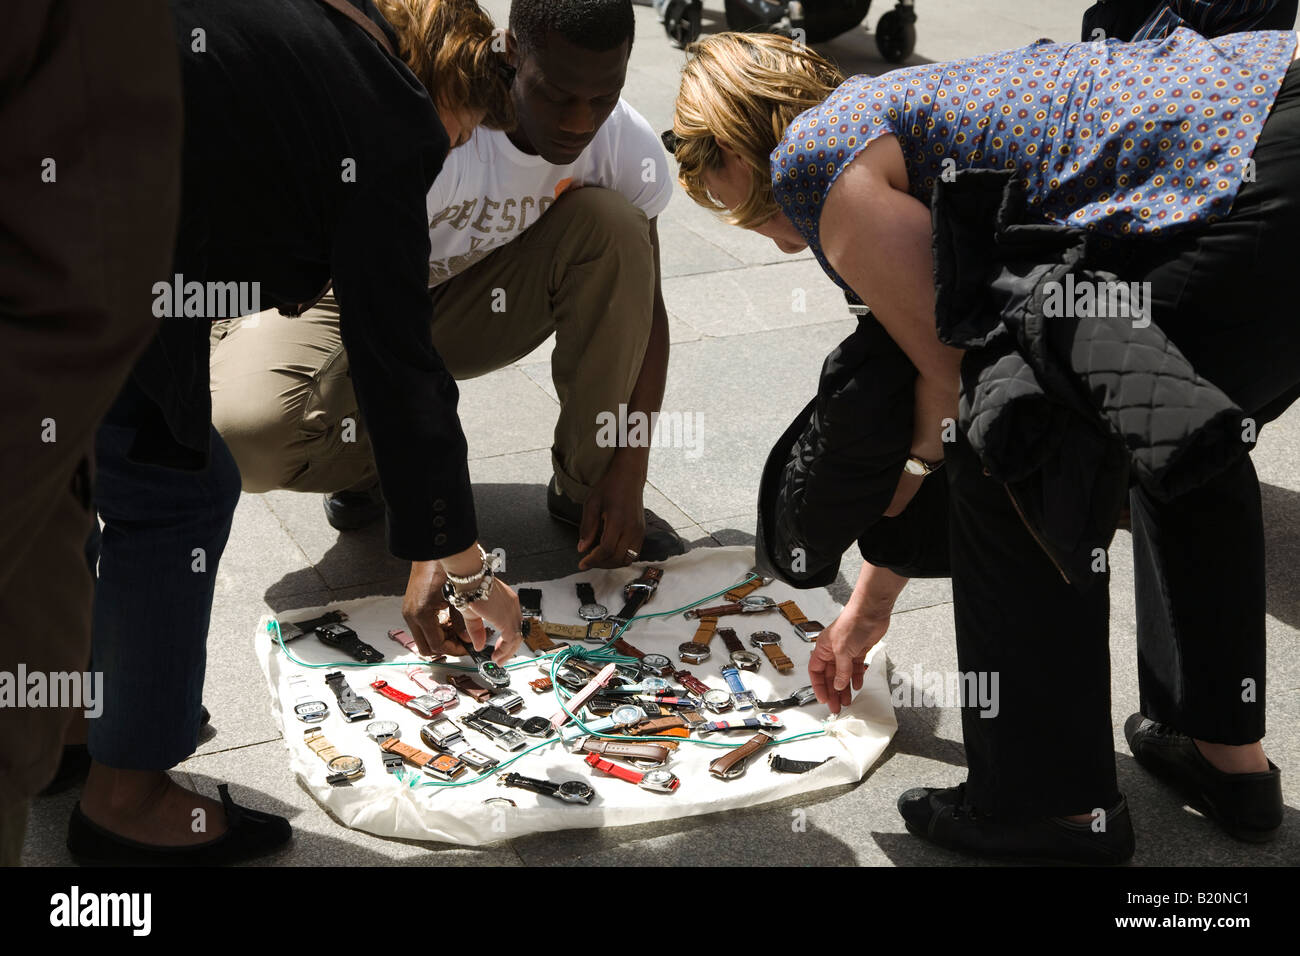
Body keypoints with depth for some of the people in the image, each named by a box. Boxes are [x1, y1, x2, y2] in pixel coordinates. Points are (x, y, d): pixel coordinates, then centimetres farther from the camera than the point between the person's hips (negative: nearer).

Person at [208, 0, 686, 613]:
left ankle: (584, 482, -11)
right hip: (349, 303, -3)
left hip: (474, 299, 4)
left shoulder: (630, 147, -20)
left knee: (611, 223, -25)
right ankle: (377, 459, 2)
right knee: (245, 430, -35)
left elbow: (642, 303, -8)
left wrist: (629, 471, -22)